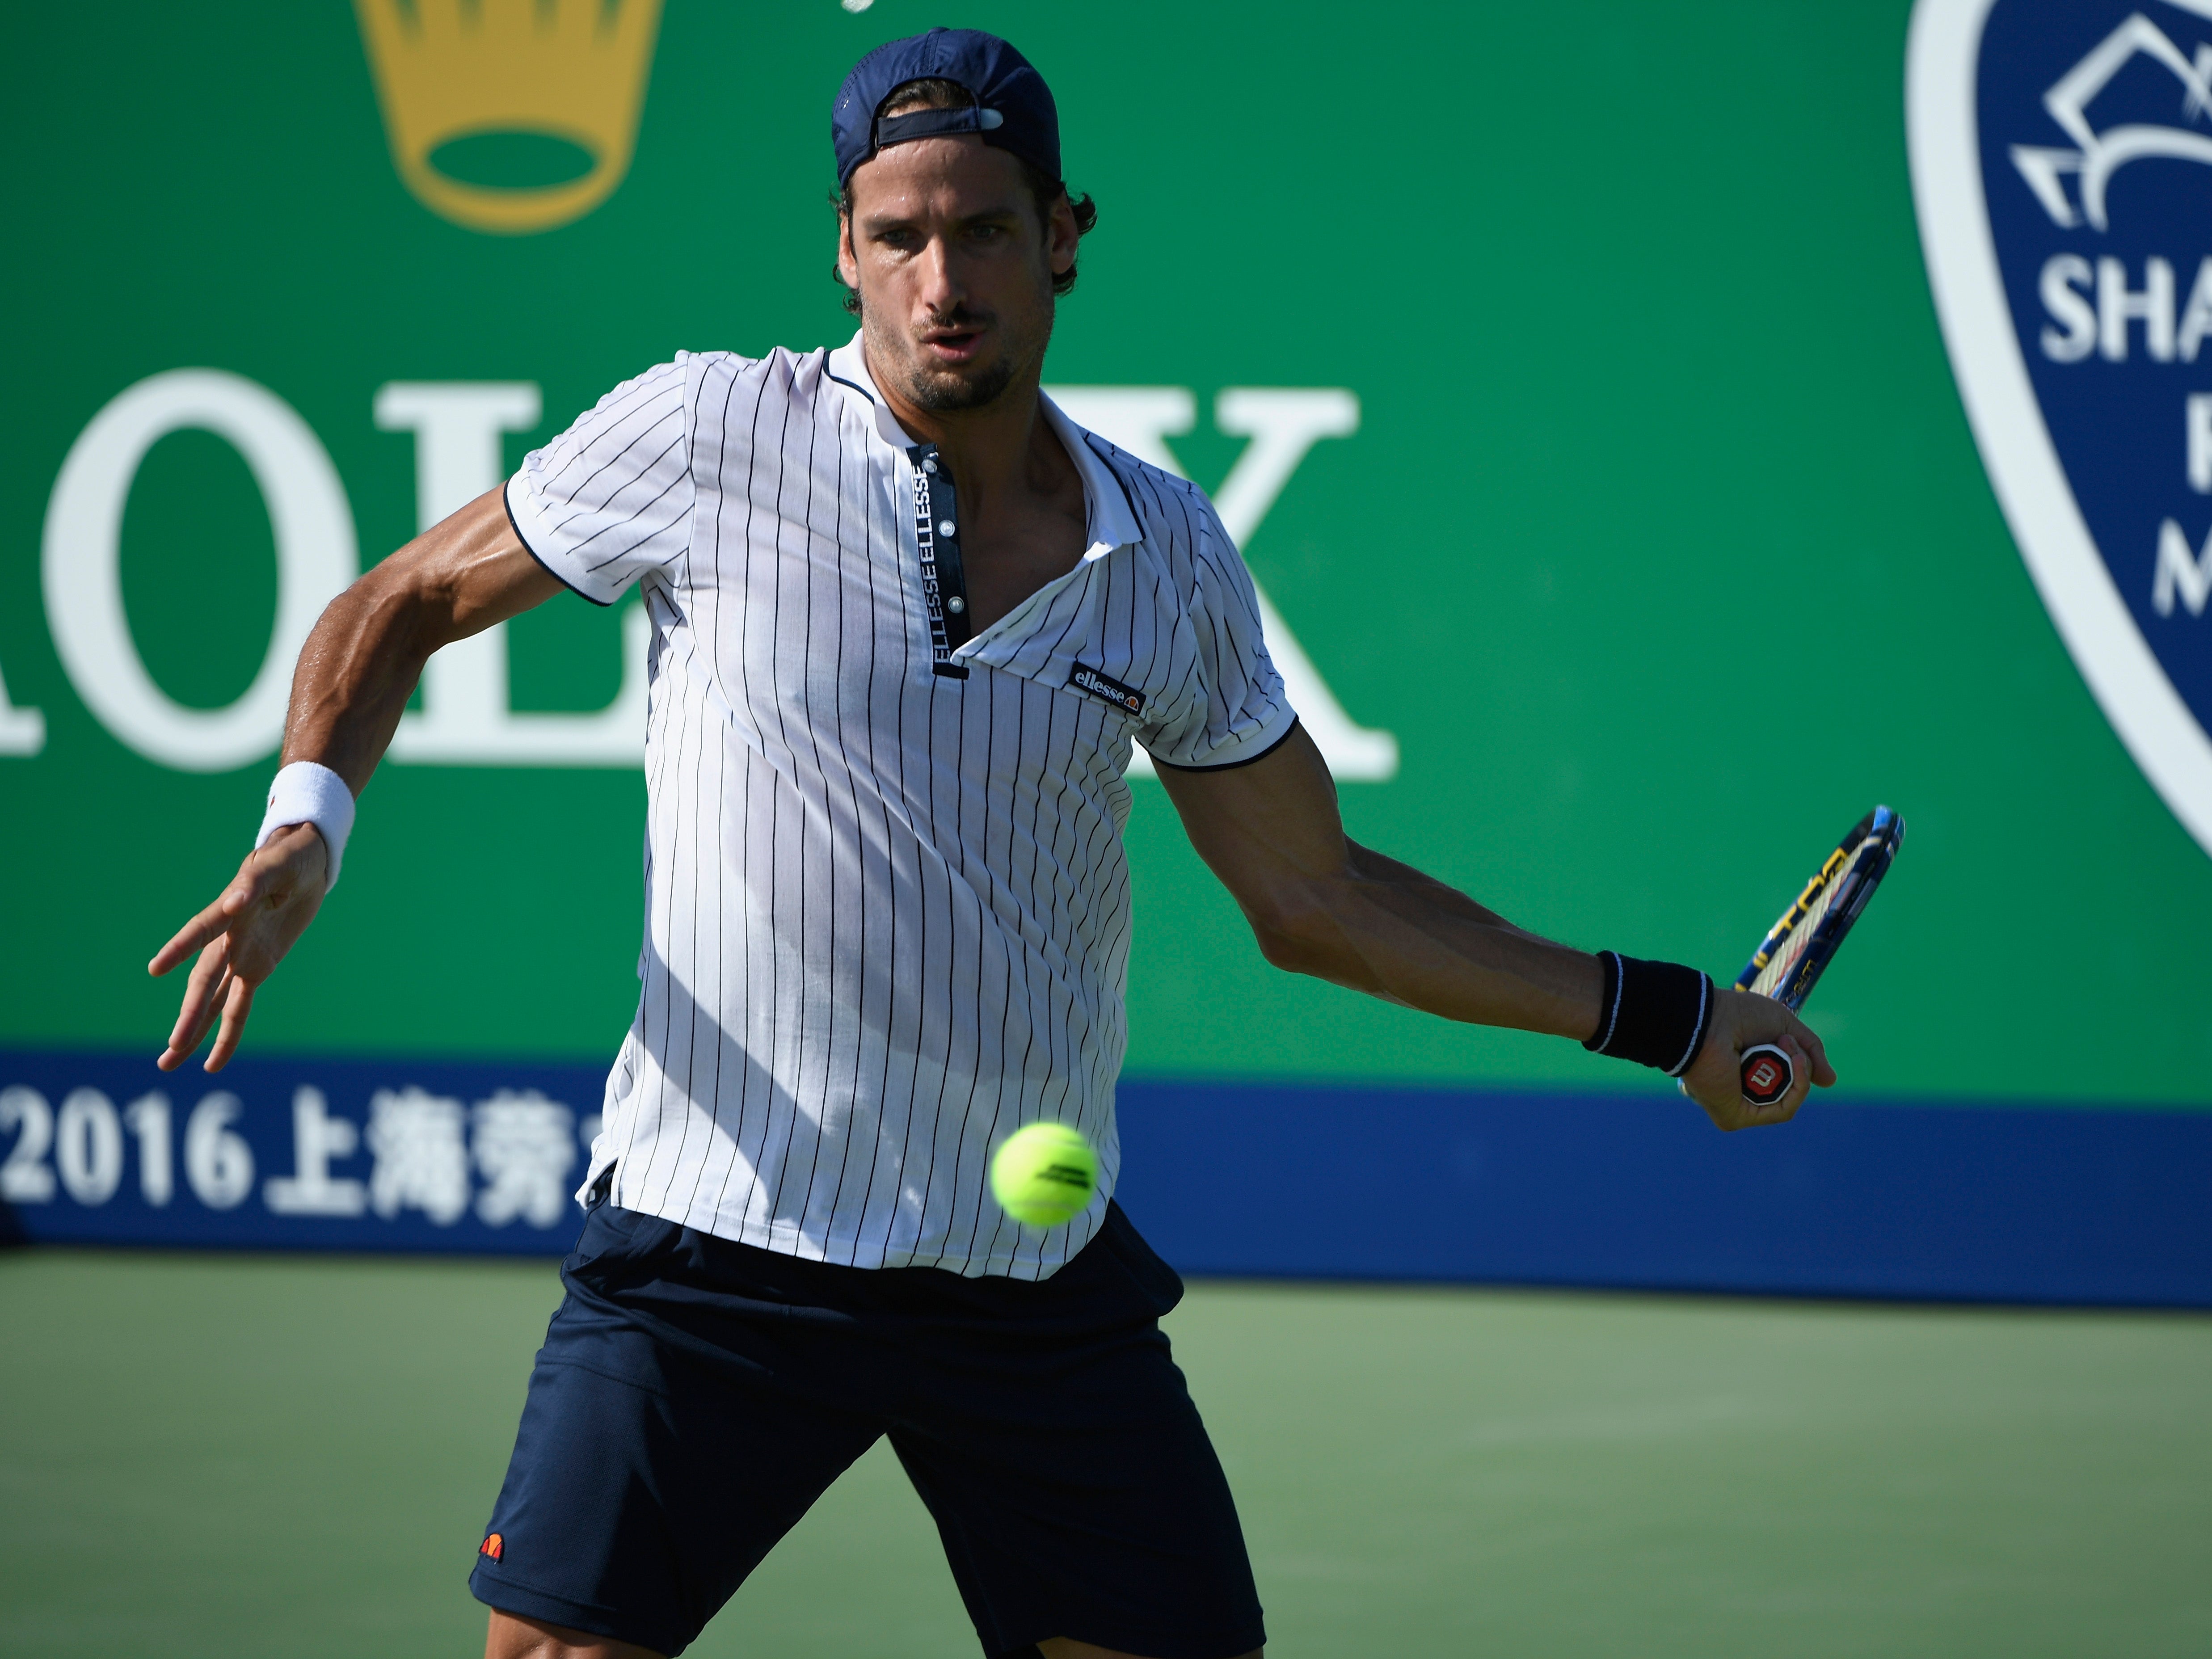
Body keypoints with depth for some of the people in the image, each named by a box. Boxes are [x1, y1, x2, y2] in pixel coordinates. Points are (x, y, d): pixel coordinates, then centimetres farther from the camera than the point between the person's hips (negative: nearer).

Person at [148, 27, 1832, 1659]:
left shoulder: (1170, 554, 5)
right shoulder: (707, 439, -5)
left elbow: (1313, 896, 16)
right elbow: (400, 607, 6)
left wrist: (1661, 1014, 15)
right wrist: (305, 824, -13)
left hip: (1044, 1271, 3)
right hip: (721, 1234, -3)